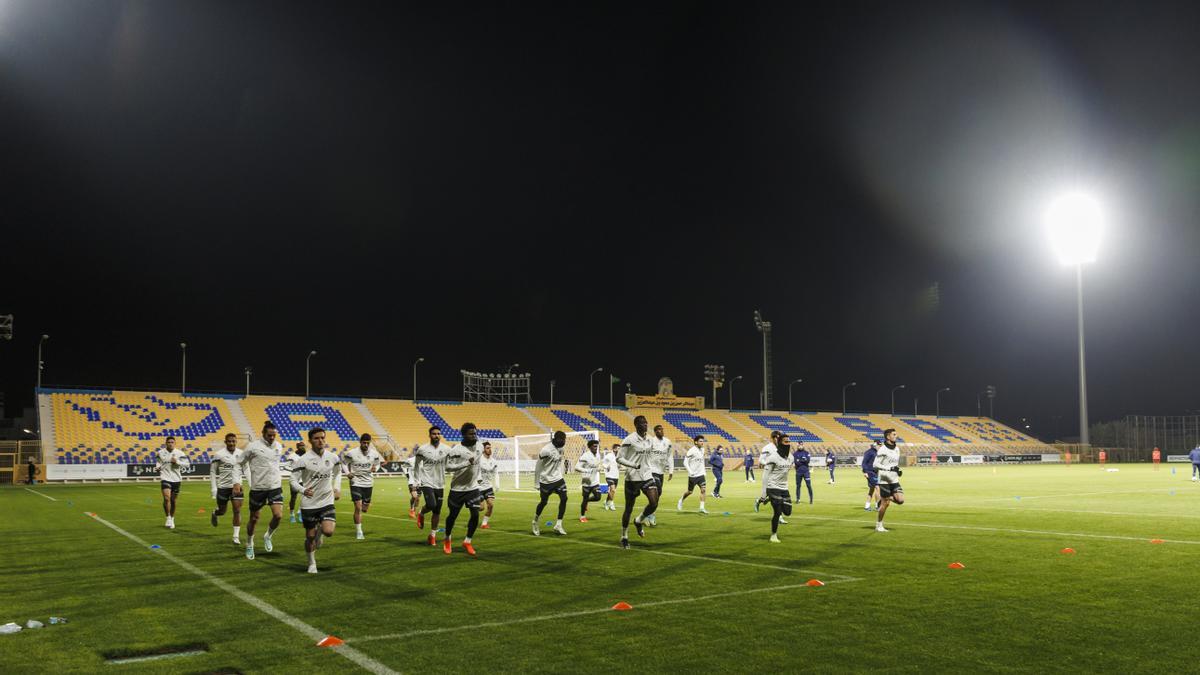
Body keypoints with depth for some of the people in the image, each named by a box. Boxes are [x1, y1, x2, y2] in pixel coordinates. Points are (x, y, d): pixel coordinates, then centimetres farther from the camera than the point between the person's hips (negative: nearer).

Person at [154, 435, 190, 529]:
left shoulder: (179, 453, -2)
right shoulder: (160, 453, 1)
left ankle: (172, 518, 29)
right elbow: (157, 461, 20)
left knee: (173, 500, 10)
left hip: (176, 479, 1)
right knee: (166, 498, -19)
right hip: (165, 478, -1)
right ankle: (168, 518, -4)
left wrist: (177, 462, -16)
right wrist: (157, 467, -1)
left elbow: (187, 463, -3)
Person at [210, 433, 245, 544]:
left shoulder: (241, 454, 1)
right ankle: (214, 514, 47)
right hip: (223, 487, -2)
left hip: (236, 486, 2)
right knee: (222, 511, 10)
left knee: (237, 510, -6)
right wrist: (214, 488, -6)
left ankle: (236, 536, 1)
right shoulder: (219, 454, -8)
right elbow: (212, 471, -1)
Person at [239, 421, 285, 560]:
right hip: (257, 488, -3)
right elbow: (240, 464, 2)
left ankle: (268, 537, 14)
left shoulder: (279, 446, 5)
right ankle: (249, 545, 32)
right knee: (254, 519, 8)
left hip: (275, 487, 3)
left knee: (278, 515, -14)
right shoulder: (253, 447, -10)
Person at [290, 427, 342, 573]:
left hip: (327, 502, 2)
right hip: (309, 503, -2)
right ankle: (312, 564, 31)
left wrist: (337, 488, 7)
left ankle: (320, 530, 21)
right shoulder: (304, 460, -12)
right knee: (310, 536, 7)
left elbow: (338, 473, 20)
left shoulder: (332, 457, 0)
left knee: (328, 532, -17)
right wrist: (303, 490, -28)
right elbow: (294, 479, -10)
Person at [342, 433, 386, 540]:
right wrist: (347, 473, -12)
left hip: (368, 483, 4)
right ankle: (358, 532, -1)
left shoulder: (374, 454, -2)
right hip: (356, 483, -4)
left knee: (365, 509, 11)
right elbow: (343, 462, 3)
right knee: (358, 507, -11)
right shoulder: (352, 453, -11)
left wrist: (375, 468, -9)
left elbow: (378, 464, 13)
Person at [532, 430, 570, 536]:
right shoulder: (546, 450, -22)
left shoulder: (560, 448, 0)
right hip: (546, 480, -6)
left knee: (564, 498, -10)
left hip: (558, 478, 6)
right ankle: (535, 522, 34)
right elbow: (538, 467, -14)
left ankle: (558, 525, -2)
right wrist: (537, 484, -10)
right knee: (544, 502, 7)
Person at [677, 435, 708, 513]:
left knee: (703, 489, -11)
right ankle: (681, 500, 34)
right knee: (690, 492, 7)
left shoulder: (702, 449, 8)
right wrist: (690, 471, -21)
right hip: (693, 475, -5)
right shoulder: (692, 450, -14)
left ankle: (702, 508, -10)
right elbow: (685, 462, -13)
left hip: (700, 474, 5)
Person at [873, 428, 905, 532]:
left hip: (894, 480, 6)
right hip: (884, 480, -6)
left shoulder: (897, 449, 11)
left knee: (900, 500, -11)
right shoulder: (883, 449, -12)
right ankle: (878, 525, 12)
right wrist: (889, 468, -21)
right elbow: (876, 464, -15)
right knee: (885, 504, -2)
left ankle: (888, 498, 19)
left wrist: (899, 470, 4)